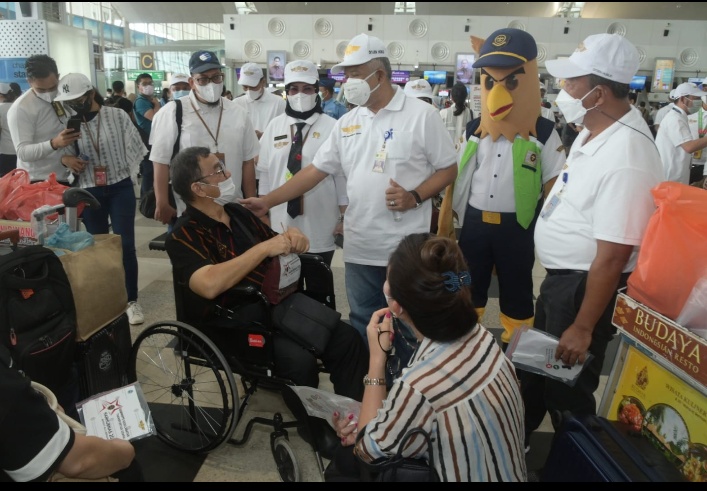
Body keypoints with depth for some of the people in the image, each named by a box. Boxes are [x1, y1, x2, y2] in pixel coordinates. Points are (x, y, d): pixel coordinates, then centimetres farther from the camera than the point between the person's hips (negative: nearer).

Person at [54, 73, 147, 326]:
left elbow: (135, 148, -1)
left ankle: (131, 300, 6)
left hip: (120, 188, -2)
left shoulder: (117, 116, -4)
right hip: (89, 193, 2)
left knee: (125, 244, -4)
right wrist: (66, 159, -17)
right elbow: (69, 155, 5)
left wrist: (130, 176, -6)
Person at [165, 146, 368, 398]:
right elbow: (210, 285, -29)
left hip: (276, 307, 7)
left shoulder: (238, 212, 12)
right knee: (299, 360, -29)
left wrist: (292, 239, -4)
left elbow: (276, 248, 21)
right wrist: (264, 248, -23)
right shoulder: (183, 236, -10)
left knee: (348, 339, -9)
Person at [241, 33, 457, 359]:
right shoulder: (347, 123, 8)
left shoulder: (421, 115, -6)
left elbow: (448, 168, -2)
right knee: (363, 327, 17)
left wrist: (415, 197, -19)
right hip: (360, 247, 5)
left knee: (408, 329, 10)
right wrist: (268, 201, 1)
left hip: (407, 248, -4)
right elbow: (315, 170, 8)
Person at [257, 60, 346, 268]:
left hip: (320, 226, -2)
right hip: (282, 222, 3)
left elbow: (342, 175, -4)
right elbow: (265, 173, 8)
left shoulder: (331, 127, -5)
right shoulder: (274, 126, 5)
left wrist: (344, 217, -3)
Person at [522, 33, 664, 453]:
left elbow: (611, 258, -27)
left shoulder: (626, 160, -29)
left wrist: (582, 328, -20)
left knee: (566, 388, 11)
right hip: (560, 277, 10)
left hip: (584, 287, -10)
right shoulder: (594, 131, 0)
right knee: (533, 370, 25)